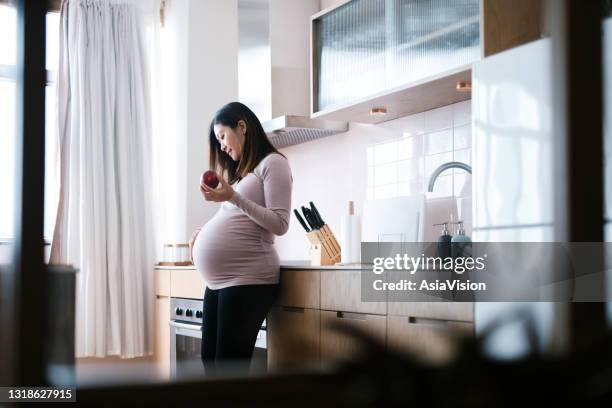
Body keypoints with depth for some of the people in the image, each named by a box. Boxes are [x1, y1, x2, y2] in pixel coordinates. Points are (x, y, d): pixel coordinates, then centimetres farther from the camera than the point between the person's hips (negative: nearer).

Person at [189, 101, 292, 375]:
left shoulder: (273, 163, -2)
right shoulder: (241, 170, 23)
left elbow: (279, 224, -11)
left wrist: (233, 197, -17)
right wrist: (205, 233, 9)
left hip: (246, 280, -8)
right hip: (218, 281, 8)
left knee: (229, 365, -10)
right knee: (210, 360, 6)